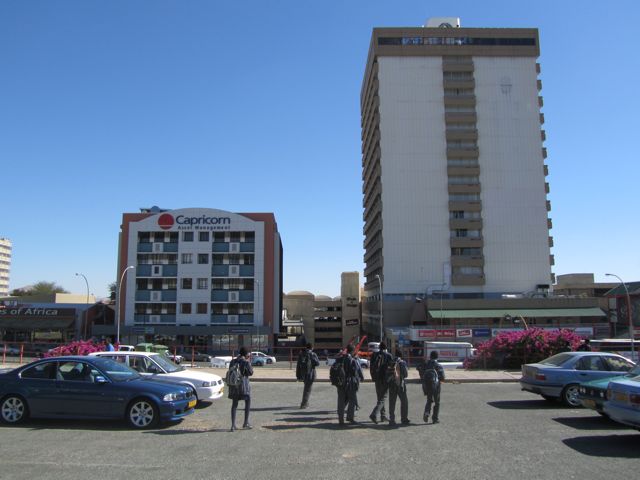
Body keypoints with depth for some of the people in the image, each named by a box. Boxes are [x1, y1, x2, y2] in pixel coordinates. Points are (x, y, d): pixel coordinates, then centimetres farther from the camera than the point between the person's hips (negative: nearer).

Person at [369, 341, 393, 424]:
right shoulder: (388, 355, -8)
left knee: (380, 398, 18)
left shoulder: (374, 355, 3)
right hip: (385, 379, -5)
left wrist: (373, 377, 14)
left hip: (377, 379, 5)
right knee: (382, 398, -3)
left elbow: (371, 367, 6)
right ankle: (374, 414, -19)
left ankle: (383, 416, 24)